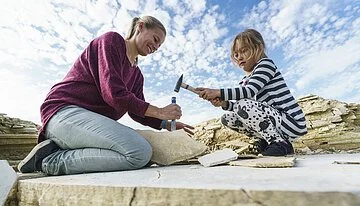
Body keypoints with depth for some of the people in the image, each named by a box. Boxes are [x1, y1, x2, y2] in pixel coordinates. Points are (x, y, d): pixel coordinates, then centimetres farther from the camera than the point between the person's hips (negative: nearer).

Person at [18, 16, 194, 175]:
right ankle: (52, 160, -11)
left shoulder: (137, 74, 18)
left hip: (91, 121, 9)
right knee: (141, 152, -25)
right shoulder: (112, 40, -4)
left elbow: (138, 112, 15)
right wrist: (160, 112, -12)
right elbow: (114, 93, -18)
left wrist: (167, 125, 3)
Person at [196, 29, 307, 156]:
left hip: (292, 123, -8)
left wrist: (218, 92, -28)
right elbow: (240, 108, 1)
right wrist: (224, 103, -16)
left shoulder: (265, 63, -7)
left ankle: (281, 144, -13)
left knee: (244, 105, -29)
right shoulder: (246, 80, 14)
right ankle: (265, 141, 6)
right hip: (274, 118, 8)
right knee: (227, 118, 2)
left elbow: (249, 91, -26)